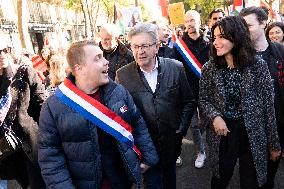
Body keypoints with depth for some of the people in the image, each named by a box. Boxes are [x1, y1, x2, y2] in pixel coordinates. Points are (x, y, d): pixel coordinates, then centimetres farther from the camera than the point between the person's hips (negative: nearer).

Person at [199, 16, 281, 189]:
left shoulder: (258, 65, -10)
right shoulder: (209, 68, -6)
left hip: (253, 136, -1)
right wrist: (215, 116, -16)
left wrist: (274, 144, -1)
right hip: (222, 134, 1)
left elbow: (269, 106, -6)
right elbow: (203, 100, 5)